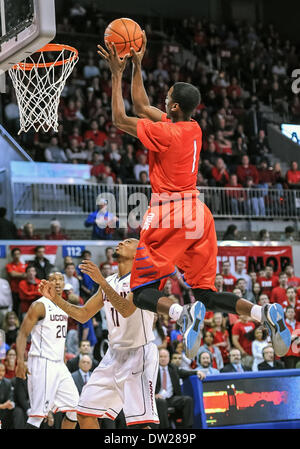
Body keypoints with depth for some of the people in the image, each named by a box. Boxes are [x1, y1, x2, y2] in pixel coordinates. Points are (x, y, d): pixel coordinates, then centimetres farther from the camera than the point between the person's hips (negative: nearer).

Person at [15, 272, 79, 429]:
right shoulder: (39, 305, -9)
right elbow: (23, 334, -13)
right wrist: (20, 361, -25)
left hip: (59, 364, 9)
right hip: (42, 363, -8)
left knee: (74, 407, 6)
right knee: (38, 414, -13)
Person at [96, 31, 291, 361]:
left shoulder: (166, 133, -14)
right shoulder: (193, 129, 10)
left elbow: (120, 119, -5)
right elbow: (142, 107, 23)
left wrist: (117, 75, 0)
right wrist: (137, 66, 24)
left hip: (168, 216, -8)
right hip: (197, 214, 8)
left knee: (142, 292, 0)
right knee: (205, 293, 10)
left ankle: (184, 314, -30)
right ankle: (265, 313, -13)